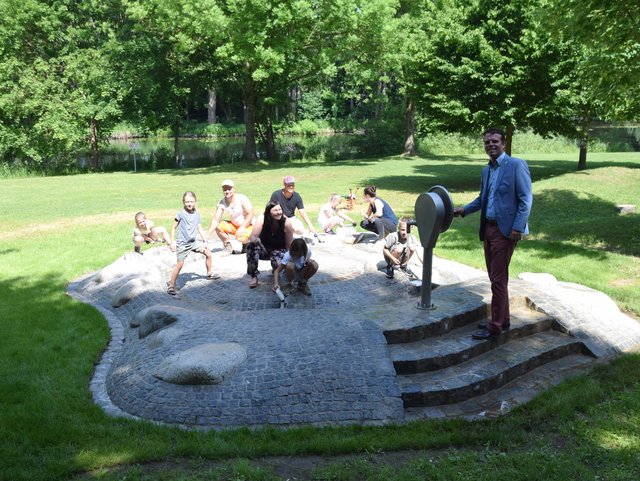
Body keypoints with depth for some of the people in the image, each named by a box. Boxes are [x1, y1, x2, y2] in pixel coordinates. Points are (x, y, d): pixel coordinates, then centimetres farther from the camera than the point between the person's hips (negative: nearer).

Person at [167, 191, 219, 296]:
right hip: (182, 244, -6)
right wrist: (172, 242, -11)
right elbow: (173, 227, -7)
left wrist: (205, 241, 5)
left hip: (193, 242, 6)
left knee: (208, 254, 11)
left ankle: (209, 273, 34)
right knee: (180, 264, -13)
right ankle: (171, 286, -5)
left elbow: (200, 228, 9)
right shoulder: (181, 214, -13)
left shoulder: (196, 214, 3)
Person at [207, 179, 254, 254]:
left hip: (248, 225, -5)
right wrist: (208, 235, -24)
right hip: (234, 225, 5)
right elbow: (215, 220, -11)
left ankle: (246, 243, 4)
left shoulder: (242, 199, -17)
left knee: (241, 237, -34)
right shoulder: (222, 203, -7)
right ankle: (228, 247, 4)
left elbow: (250, 215, -19)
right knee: (218, 226, -14)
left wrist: (242, 227, -31)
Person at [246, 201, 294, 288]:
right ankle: (254, 277, -15)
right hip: (264, 249, 1)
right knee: (251, 245, -31)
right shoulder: (262, 219, -22)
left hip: (279, 250, -1)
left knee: (278, 264, -32)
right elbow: (252, 237, -27)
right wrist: (254, 239, -50)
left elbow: (289, 245, -15)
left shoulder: (286, 223, -23)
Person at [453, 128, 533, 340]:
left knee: (498, 279, -4)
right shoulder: (486, 170, 14)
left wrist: (518, 227, -18)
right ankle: (502, 320, 25)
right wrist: (464, 210, 11)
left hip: (505, 230, -8)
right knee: (495, 277, 13)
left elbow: (526, 199, -12)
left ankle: (496, 326, 5)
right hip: (488, 228, 8)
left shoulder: (516, 165, -8)